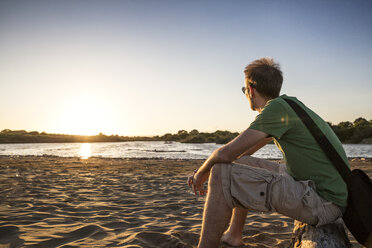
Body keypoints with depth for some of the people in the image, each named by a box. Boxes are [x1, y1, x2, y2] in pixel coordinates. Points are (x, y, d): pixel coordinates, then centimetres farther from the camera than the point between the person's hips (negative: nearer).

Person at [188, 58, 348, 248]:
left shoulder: (277, 107, -17)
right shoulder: (287, 105, 14)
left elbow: (226, 153, -20)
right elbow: (243, 150, 20)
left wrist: (201, 173, -1)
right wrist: (207, 169, 16)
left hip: (324, 202, -10)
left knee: (222, 175, -19)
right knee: (242, 163, 20)